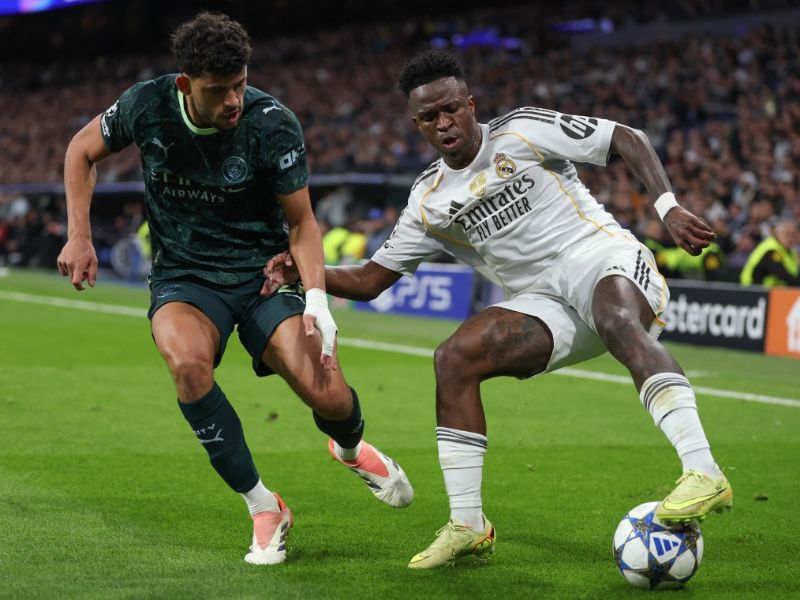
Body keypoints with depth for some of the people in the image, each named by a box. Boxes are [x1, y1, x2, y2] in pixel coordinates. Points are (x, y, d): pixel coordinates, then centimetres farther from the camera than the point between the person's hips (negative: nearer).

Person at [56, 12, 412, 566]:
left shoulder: (273, 124, -18)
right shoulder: (148, 106, -13)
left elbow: (301, 221, -8)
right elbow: (83, 150, 8)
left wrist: (316, 299, -24)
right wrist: (80, 237, -1)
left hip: (263, 271, -1)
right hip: (184, 277, 1)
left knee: (328, 396, -19)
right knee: (187, 361, -34)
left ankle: (352, 448, 25)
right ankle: (264, 509, -16)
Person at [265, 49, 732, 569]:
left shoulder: (522, 132, -3)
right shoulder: (428, 202, 11)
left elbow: (628, 140, -1)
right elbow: (369, 281, 13)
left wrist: (669, 206, -15)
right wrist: (304, 269, -4)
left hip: (600, 259, -5)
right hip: (547, 304, 5)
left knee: (616, 320, -40)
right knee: (454, 356, -16)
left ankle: (704, 474, -53)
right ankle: (468, 526, -10)